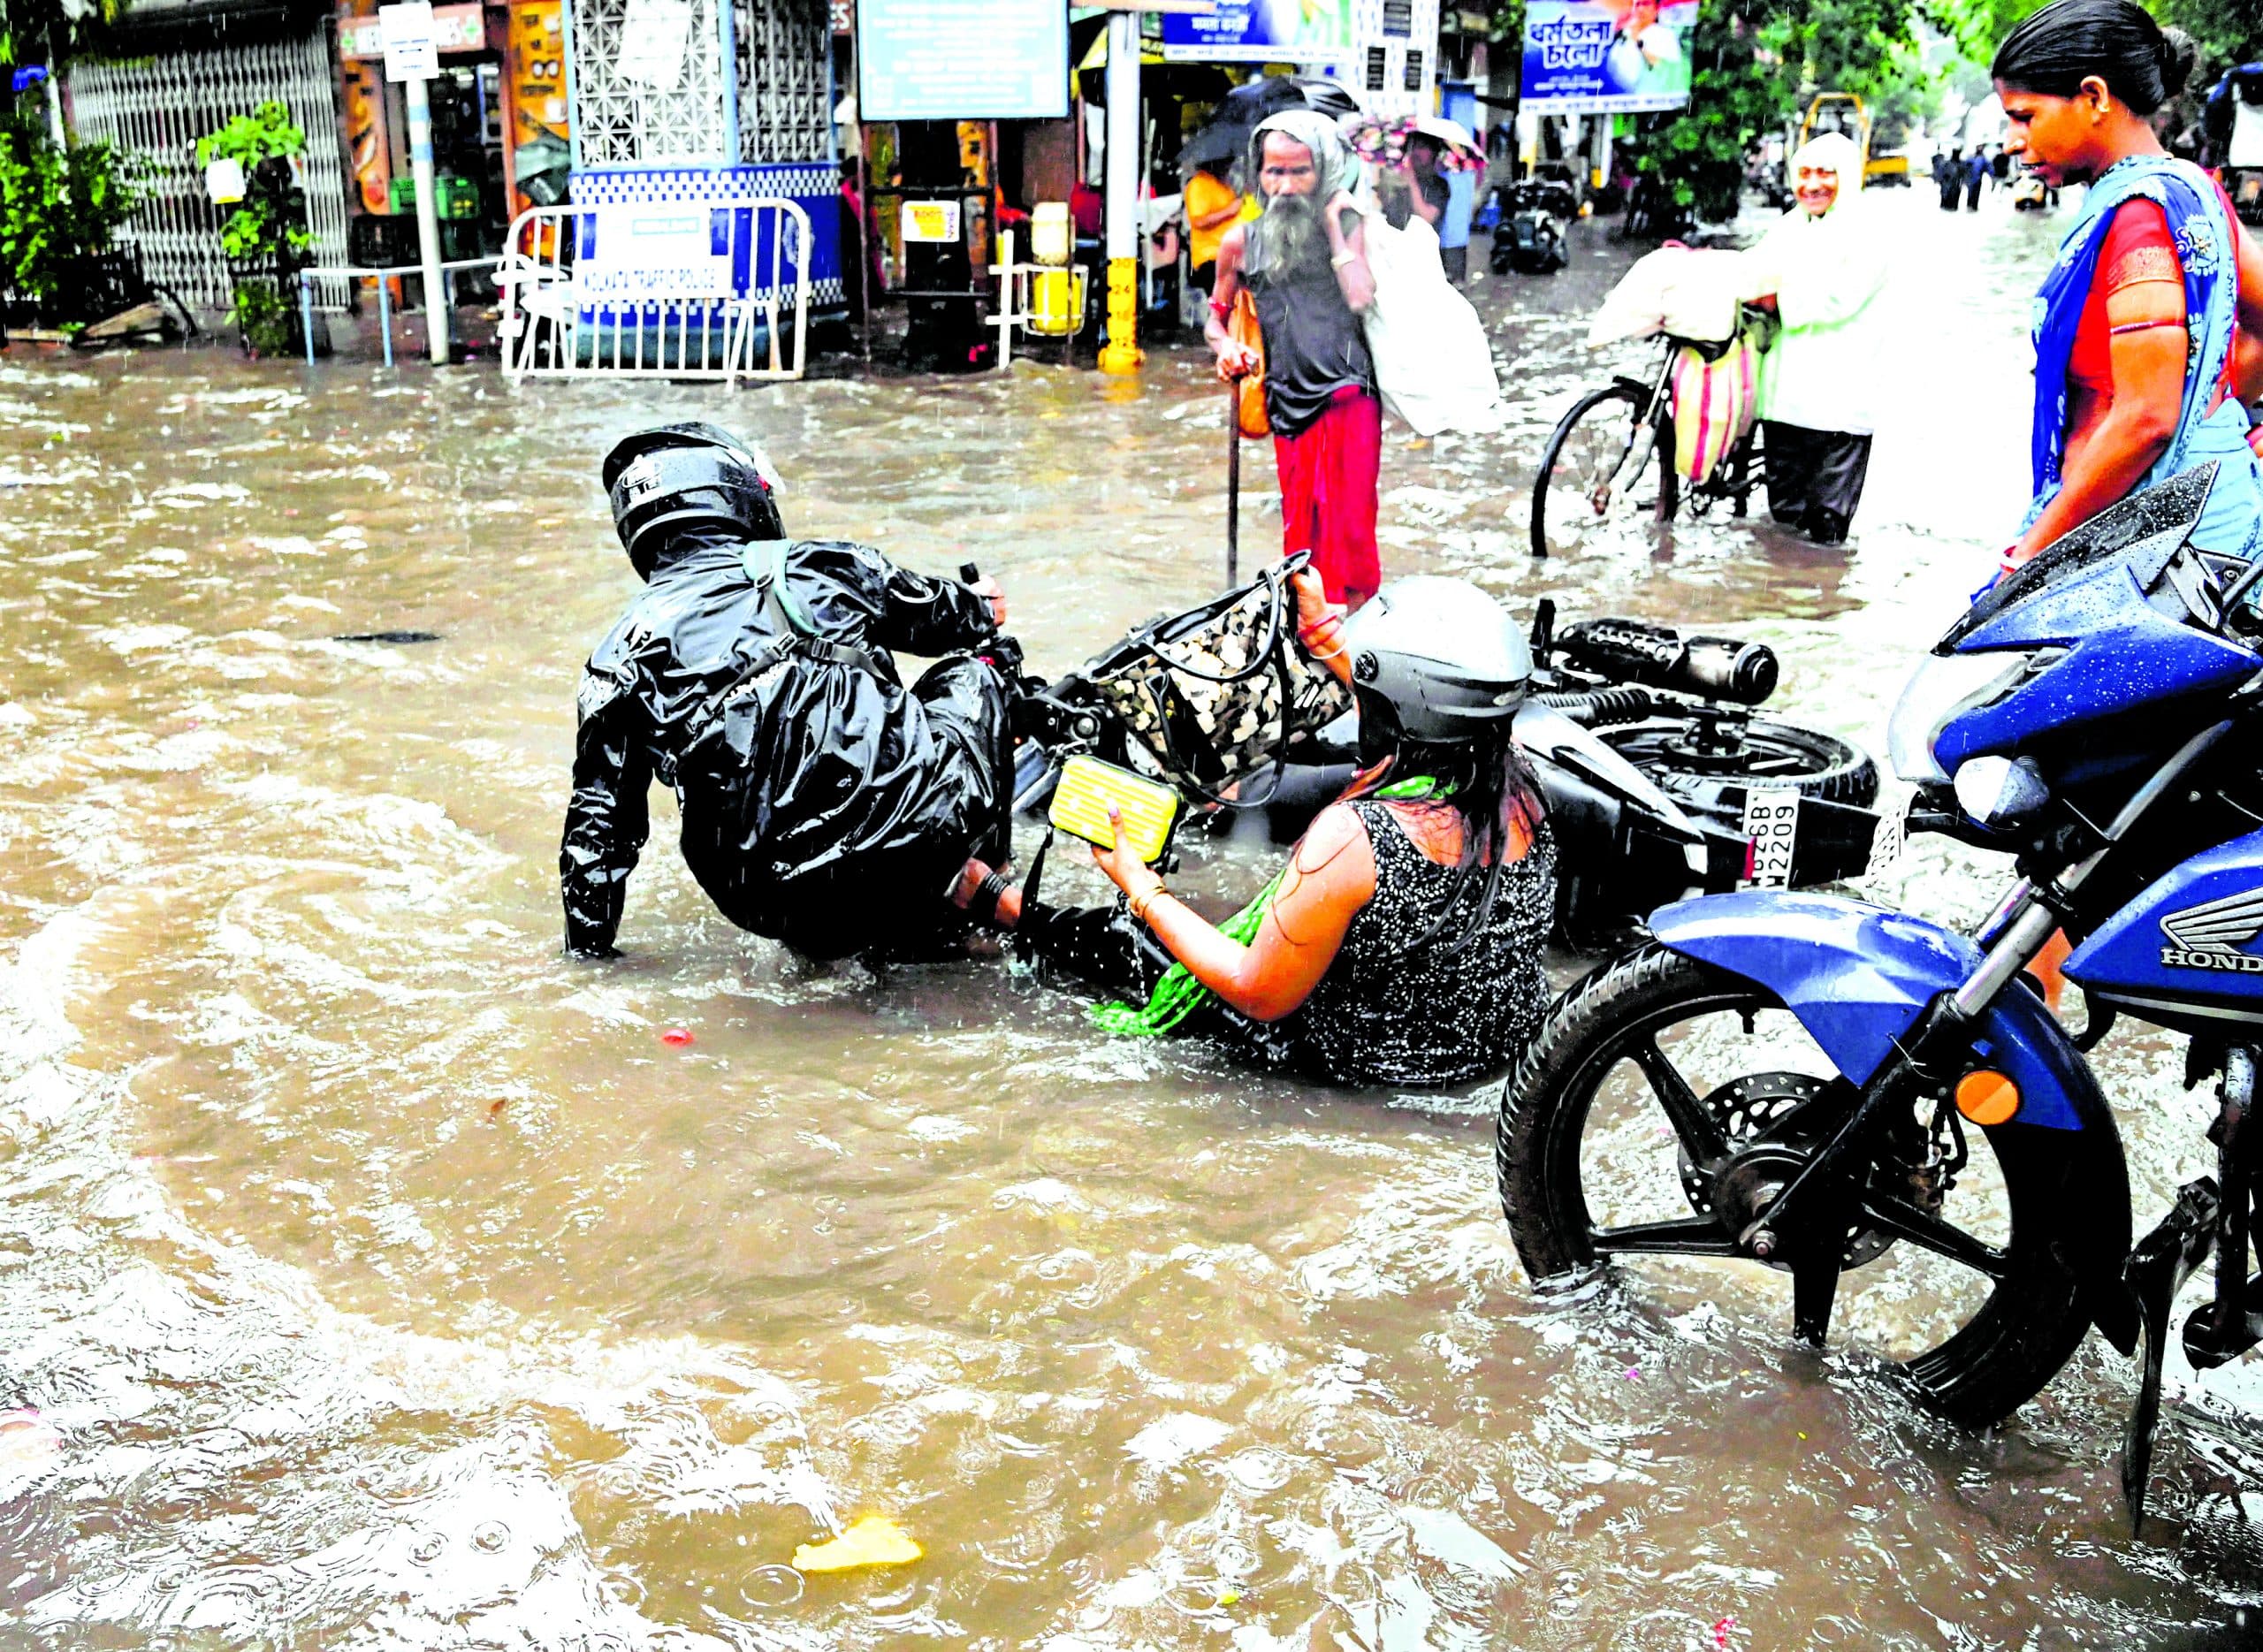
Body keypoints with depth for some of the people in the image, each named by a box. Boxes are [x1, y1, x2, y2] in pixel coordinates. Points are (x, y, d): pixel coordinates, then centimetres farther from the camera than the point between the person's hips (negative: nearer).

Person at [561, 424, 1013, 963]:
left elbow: (596, 827, 13)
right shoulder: (823, 566, 11)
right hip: (924, 830, -3)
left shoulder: (621, 655, 12)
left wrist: (588, 952, 25)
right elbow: (934, 613, 32)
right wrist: (980, 609, 56)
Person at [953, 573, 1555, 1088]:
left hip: (1366, 1060, -6)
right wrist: (1325, 634, 20)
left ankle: (996, 901, 39)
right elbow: (1415, 709, 11)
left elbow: (1261, 996, -23)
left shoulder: (1353, 835, -35)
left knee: (1123, 938, 14)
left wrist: (1139, 885, -14)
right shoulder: (1514, 784, -14)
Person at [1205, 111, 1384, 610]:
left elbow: (1361, 298, -15)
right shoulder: (1241, 241, 7)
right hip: (1289, 403, 3)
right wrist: (1225, 347, -3)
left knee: (1349, 520, -11)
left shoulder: (1347, 227, 1)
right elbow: (1216, 315, 19)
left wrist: (1333, 225, -9)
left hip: (1349, 395, -3)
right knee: (1302, 529, 9)